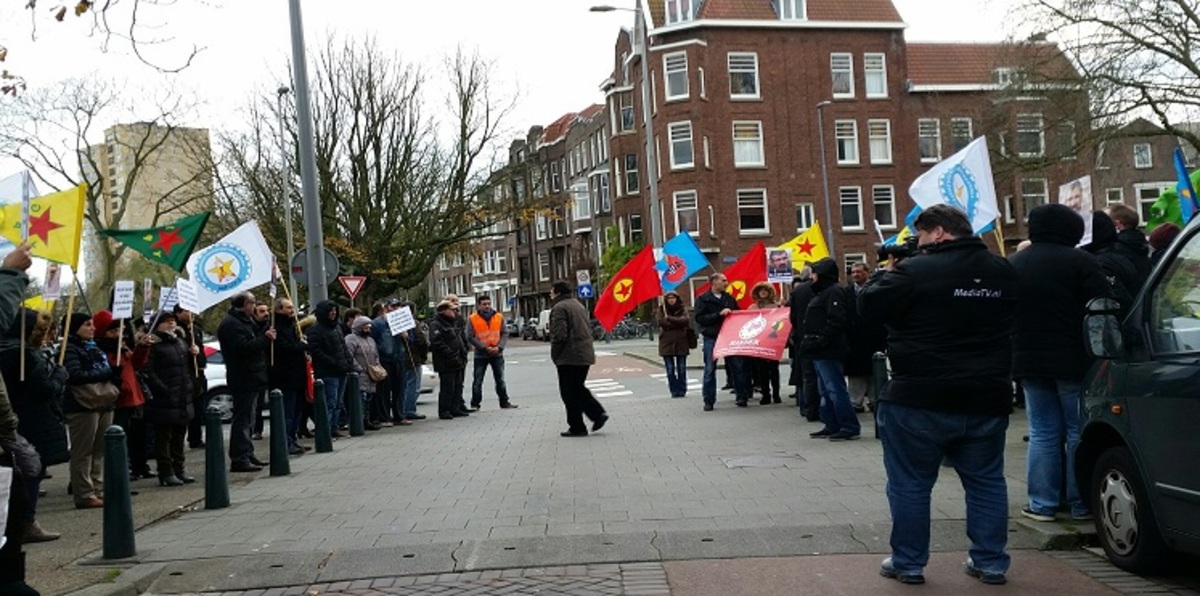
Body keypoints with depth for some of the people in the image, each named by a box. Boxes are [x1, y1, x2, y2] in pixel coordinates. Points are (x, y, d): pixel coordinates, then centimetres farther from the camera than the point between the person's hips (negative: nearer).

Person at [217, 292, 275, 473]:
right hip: (244, 380, -11)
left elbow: (254, 341, 22)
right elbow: (243, 347, -25)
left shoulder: (244, 321, 19)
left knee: (246, 419, 16)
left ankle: (246, 455, 24)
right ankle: (239, 459, -7)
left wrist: (267, 333, 5)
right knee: (243, 419, -9)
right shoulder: (231, 324, -14)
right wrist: (265, 338, -17)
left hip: (252, 379, 11)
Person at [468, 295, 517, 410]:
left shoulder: (499, 317, 4)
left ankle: (504, 402, 17)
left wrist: (499, 347, -13)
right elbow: (470, 337, -8)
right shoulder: (473, 319, -5)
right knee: (478, 381, 0)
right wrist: (484, 348, -16)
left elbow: (504, 334, 4)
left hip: (497, 354, 3)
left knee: (500, 380, 9)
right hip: (480, 355, -2)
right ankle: (475, 404, 8)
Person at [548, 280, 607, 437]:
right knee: (578, 388, 20)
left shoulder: (559, 308, -12)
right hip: (586, 355, 9)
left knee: (570, 393, 0)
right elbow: (588, 329, 19)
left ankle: (577, 427, 3)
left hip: (569, 358, -9)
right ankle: (598, 413, 11)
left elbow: (559, 335, -20)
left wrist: (555, 355, -8)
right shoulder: (579, 306, 17)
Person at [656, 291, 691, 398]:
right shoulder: (661, 310, 6)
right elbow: (660, 321, -12)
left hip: (681, 342, 0)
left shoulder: (682, 309, 7)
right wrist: (677, 322, -11)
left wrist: (669, 318, -13)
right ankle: (674, 390, 6)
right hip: (666, 342, 0)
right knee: (670, 369, -1)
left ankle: (682, 390, 10)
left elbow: (685, 320, -12)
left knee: (681, 368, 3)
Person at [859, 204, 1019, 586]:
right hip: (987, 400, 6)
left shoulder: (915, 270, -14)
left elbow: (869, 307, -9)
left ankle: (908, 563, 15)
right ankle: (991, 562, 22)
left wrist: (886, 273, 10)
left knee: (910, 483, 7)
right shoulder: (1003, 272, 8)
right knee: (986, 482, 17)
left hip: (919, 401, -5)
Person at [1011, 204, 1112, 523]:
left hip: (1029, 362, 5)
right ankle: (1081, 503, 9)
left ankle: (1042, 503, 9)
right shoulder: (1081, 262, -9)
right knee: (1079, 431, 4)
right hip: (1074, 362, -4)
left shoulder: (1013, 264, 9)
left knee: (1043, 432, 9)